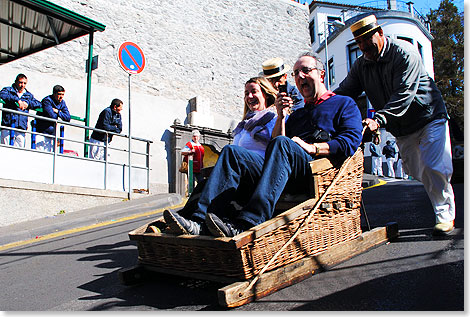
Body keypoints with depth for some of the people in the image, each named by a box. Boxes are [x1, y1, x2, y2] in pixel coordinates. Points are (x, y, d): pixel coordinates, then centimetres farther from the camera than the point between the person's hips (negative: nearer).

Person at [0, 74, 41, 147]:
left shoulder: (29, 95, 22)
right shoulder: (8, 90, 12)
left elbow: (38, 104, 13)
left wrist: (28, 103, -5)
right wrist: (17, 100, -16)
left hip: (21, 127, 3)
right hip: (7, 125, -3)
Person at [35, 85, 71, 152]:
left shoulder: (62, 103, 8)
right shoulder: (47, 100, -11)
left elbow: (68, 118, 2)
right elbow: (52, 116, -22)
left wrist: (58, 112, -9)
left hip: (51, 134, 6)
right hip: (41, 132, -6)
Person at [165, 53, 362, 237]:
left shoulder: (344, 104, 20)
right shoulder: (297, 114, 36)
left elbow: (352, 141, 1)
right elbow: (274, 142, 23)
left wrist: (313, 148, -10)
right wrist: (281, 116, 12)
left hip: (315, 171, -5)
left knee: (282, 144, -35)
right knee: (231, 152, -15)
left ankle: (245, 224, -48)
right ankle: (200, 221, -32)